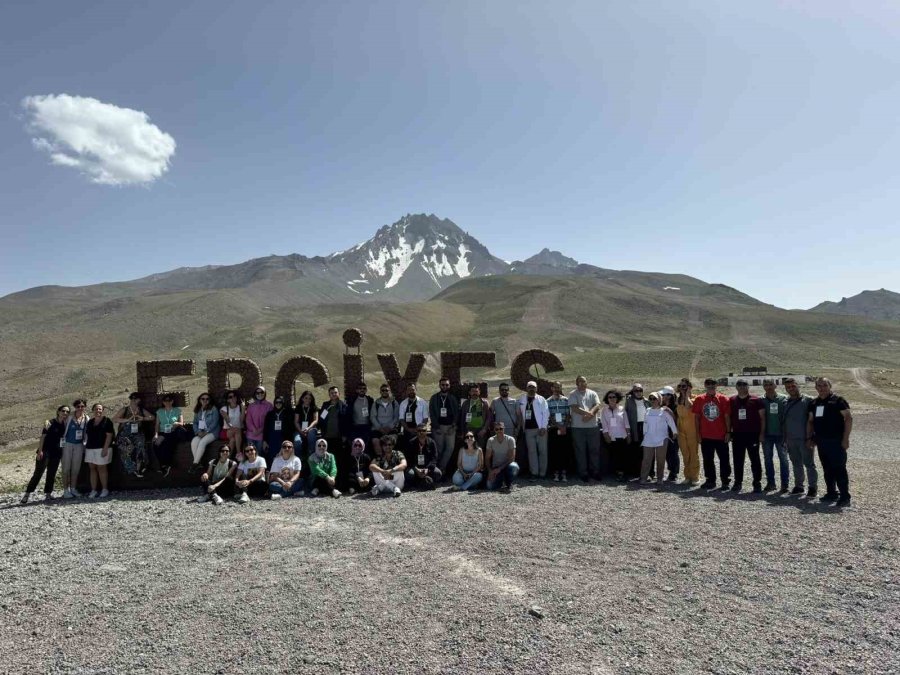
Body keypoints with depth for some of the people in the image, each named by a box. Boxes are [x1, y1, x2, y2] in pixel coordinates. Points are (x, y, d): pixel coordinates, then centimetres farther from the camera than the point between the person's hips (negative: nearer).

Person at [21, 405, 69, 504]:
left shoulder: (65, 425, 8)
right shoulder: (50, 423, -7)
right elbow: (42, 437, -9)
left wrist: (62, 453, 13)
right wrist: (40, 450, -16)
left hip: (56, 453, 5)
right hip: (45, 451, -5)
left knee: (52, 474, 9)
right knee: (38, 473, -6)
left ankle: (48, 493, 16)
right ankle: (27, 494, 0)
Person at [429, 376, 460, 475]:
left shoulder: (453, 398, 10)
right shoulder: (434, 398, 6)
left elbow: (456, 413, 6)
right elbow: (431, 413, 1)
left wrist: (453, 425, -7)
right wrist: (436, 426, -9)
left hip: (450, 427, 1)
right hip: (438, 427, -1)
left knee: (450, 448, -7)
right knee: (439, 449, 0)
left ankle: (441, 467, 4)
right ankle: (439, 468, 12)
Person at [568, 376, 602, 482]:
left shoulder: (592, 393, 10)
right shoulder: (573, 394, 1)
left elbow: (597, 406, -2)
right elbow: (574, 408, -11)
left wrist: (589, 415, -19)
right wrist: (588, 413, -17)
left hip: (593, 426, 3)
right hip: (578, 427, -2)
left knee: (595, 450, 7)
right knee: (580, 451, 3)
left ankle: (595, 471, 18)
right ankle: (583, 473, 11)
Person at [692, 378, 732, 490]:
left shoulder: (723, 399, -3)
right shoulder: (699, 399, 3)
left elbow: (727, 417, -3)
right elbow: (697, 417, 6)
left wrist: (728, 432, -7)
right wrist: (698, 433, 3)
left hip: (721, 436, -2)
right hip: (705, 436, 2)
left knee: (724, 459, 4)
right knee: (707, 460, 10)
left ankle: (725, 481, 14)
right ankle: (710, 480, 21)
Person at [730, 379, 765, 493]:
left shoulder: (756, 400, -2)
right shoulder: (731, 401, 7)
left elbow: (762, 417, -1)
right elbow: (729, 417, 12)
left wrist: (762, 433, -6)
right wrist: (729, 432, 7)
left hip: (753, 434, -3)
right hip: (737, 435, 3)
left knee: (755, 460, 1)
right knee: (738, 460, 8)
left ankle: (757, 483, 8)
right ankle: (737, 482, 15)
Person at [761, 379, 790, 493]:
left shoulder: (783, 399, -4)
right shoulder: (761, 400, 3)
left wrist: (786, 432, -10)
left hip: (780, 434, -3)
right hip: (767, 435, 3)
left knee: (783, 459, 2)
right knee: (767, 459, 9)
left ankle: (785, 484, 7)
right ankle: (770, 483, 18)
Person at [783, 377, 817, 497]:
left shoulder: (808, 400, -6)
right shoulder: (785, 403, 11)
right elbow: (783, 421, 16)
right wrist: (785, 439, 13)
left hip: (804, 439, -5)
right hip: (791, 440, 5)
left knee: (809, 464, 0)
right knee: (796, 464, 13)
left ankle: (813, 487, 7)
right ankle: (798, 486, 21)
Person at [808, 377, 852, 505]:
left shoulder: (838, 400, -6)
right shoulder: (814, 403, 14)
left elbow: (849, 418, -11)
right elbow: (810, 421, 20)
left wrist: (845, 438, -16)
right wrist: (810, 438, 13)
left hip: (836, 441, -7)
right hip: (821, 442, 7)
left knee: (839, 469, -7)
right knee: (827, 469, 12)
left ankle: (845, 496, -3)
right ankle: (831, 493, 21)